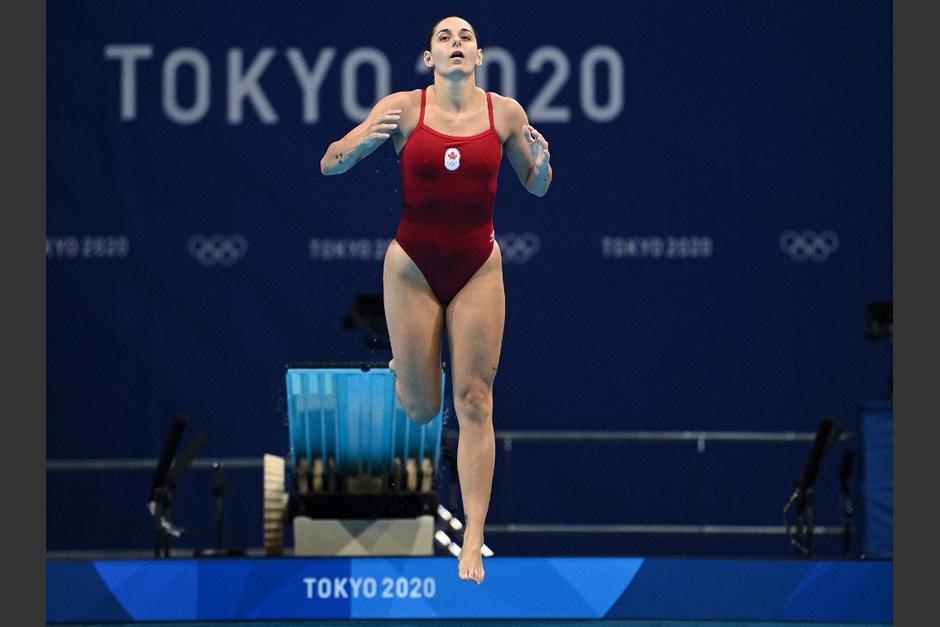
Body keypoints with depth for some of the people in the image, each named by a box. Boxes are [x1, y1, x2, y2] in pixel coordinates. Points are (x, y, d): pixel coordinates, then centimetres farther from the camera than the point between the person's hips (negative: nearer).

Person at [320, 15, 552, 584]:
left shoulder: (505, 112, -4)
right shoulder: (403, 108, -9)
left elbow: (536, 188, 9)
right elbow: (329, 165, -5)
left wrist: (541, 163, -14)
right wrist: (362, 142, -27)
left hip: (478, 269, 1)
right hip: (414, 267, -1)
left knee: (475, 402, -5)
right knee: (421, 409, 5)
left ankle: (474, 544, -3)